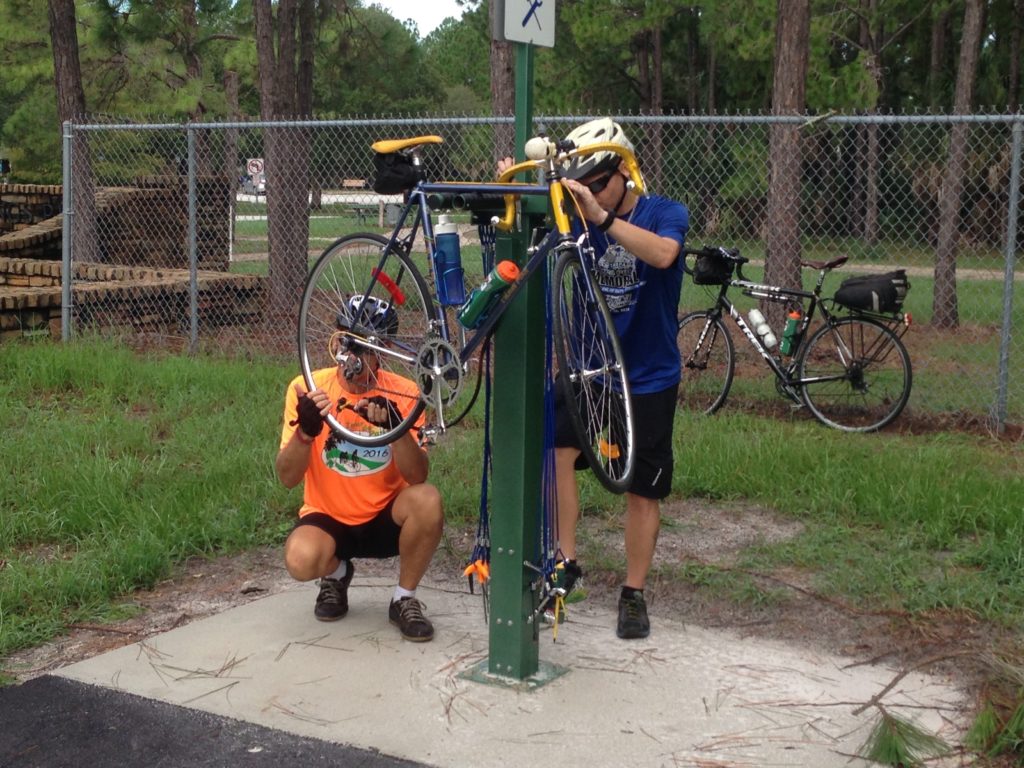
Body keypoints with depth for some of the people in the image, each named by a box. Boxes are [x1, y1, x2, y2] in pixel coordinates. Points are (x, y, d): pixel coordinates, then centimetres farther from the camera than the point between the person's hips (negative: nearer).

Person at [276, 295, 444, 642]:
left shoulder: (403, 393, -11)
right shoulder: (307, 389, -12)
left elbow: (417, 477, -20)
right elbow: (287, 478, -15)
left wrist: (397, 427, -39)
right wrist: (306, 429, -34)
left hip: (384, 519, 1)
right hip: (327, 517, -1)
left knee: (427, 500, -31)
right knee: (301, 559, -33)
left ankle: (404, 599, -5)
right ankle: (336, 574, 8)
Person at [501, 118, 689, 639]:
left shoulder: (666, 213, -9)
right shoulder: (580, 219, 0)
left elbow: (663, 253, -33)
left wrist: (602, 215, -43)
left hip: (648, 378, -2)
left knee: (642, 490, 5)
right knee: (555, 450, -21)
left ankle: (634, 595, 20)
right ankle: (564, 564, -8)